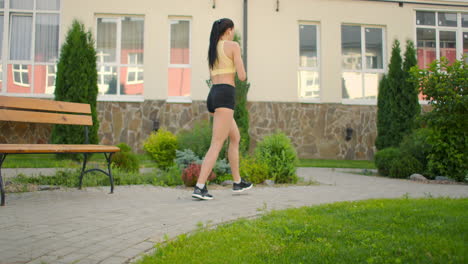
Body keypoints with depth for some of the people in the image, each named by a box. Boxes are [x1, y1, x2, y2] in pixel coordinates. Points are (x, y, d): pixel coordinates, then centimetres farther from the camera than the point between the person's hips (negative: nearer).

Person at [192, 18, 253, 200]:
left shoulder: (211, 50, 21)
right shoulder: (233, 45, -2)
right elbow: (242, 77, -6)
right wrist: (240, 70, 19)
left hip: (213, 96, 8)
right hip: (225, 97, -8)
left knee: (236, 138, 21)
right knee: (217, 144, -11)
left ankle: (237, 182, 27)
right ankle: (199, 187, -19)